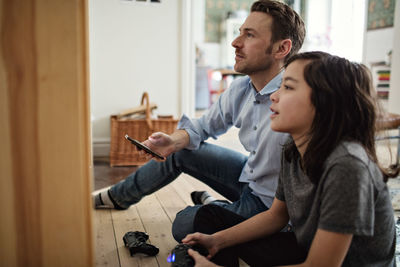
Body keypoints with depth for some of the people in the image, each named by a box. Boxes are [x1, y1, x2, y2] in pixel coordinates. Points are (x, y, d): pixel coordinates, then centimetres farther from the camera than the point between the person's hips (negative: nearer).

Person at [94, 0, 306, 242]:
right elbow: (204, 126, 9)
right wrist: (173, 141, -12)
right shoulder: (240, 89, -6)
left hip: (269, 204, -7)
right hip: (247, 176, 7)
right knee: (179, 152, 9)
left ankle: (212, 205, 27)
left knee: (183, 225, -7)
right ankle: (120, 196, 31)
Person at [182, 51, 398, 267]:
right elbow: (276, 215, 7)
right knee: (209, 216, 3)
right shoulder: (294, 149, -6)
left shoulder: (347, 166, -31)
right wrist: (217, 240, -4)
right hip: (307, 249, 7)